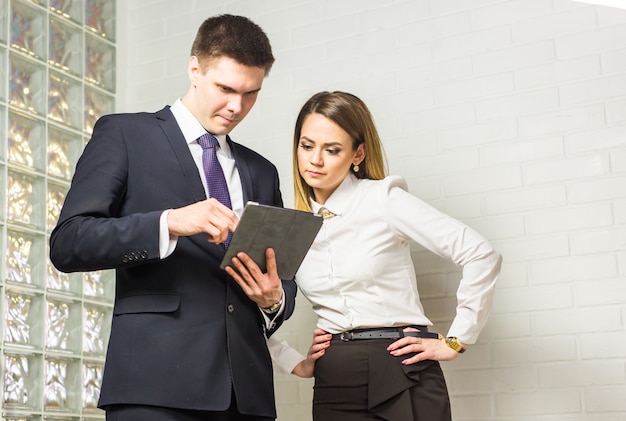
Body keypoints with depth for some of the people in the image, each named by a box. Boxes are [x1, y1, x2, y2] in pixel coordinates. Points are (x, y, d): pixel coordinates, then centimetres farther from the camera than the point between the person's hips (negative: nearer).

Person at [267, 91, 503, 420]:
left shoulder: (383, 199, -7)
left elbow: (481, 256, -10)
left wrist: (455, 342, -8)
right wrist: (297, 364, 6)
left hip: (402, 373, -4)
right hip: (332, 387, 4)